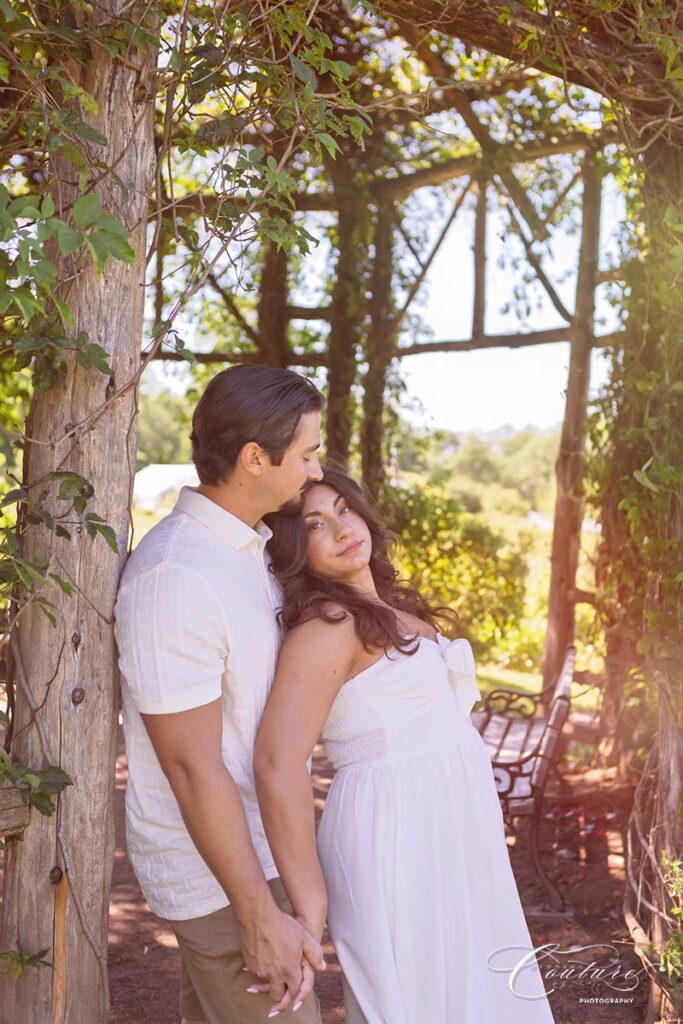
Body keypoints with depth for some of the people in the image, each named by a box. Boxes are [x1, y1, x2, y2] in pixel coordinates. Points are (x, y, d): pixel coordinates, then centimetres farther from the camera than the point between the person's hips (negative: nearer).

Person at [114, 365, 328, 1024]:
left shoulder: (239, 547, 6)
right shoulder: (176, 577, -25)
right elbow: (192, 765, -25)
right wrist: (261, 916, -21)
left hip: (252, 843, 9)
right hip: (220, 871, -9)